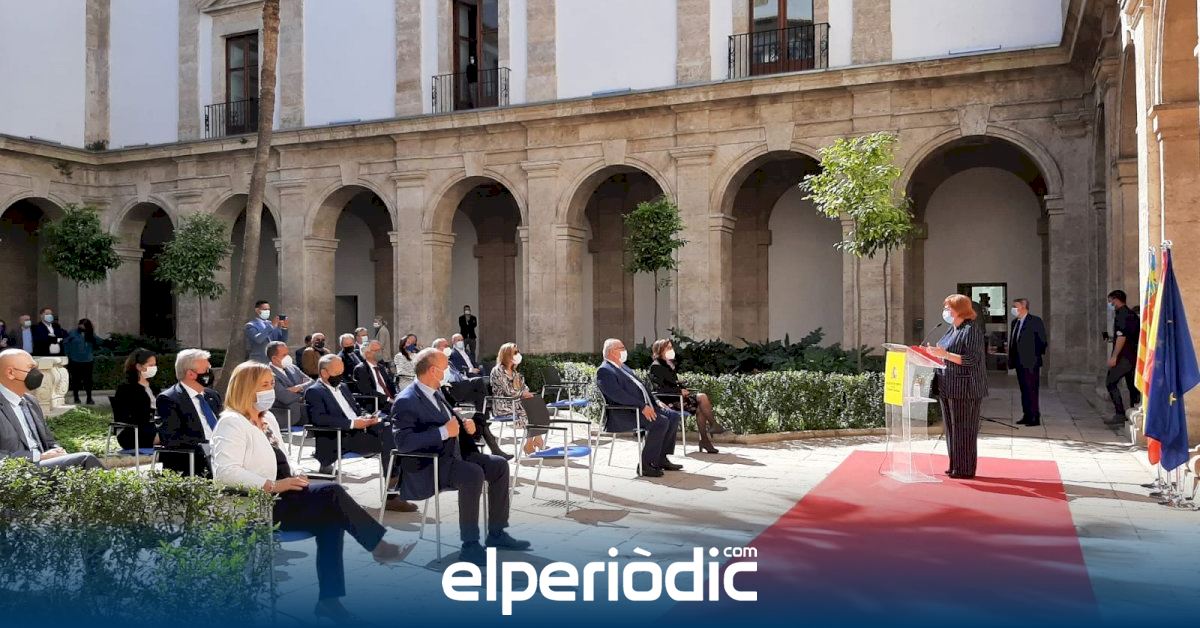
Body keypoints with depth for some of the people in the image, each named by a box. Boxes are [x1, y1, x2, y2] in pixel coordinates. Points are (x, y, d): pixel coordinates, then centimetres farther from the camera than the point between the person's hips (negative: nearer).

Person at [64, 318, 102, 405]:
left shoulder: (90, 334, 5)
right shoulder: (73, 333, -2)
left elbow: (98, 343, 0)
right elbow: (66, 343, -1)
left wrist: (93, 335, -11)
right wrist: (69, 354, -3)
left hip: (88, 361, 1)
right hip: (75, 361, -1)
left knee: (88, 380, 0)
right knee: (76, 380, 8)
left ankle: (89, 398, 5)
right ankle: (76, 398, 19)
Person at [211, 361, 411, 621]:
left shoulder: (267, 418, 16)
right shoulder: (232, 423, -11)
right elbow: (224, 471, -25)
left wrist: (294, 481, 1)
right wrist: (273, 486, -27)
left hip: (276, 500, 8)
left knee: (332, 517, -16)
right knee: (331, 493, -22)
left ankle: (329, 599, -13)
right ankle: (380, 546, -7)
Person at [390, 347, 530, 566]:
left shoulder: (435, 393, 12)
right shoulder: (406, 401, -16)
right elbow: (403, 442, -27)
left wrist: (465, 425, 2)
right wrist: (444, 431, -27)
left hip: (451, 454, 10)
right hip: (426, 466, -10)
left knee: (499, 465, 1)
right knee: (473, 473, -32)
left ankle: (496, 534, 7)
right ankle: (470, 545, -23)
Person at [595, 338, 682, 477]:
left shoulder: (623, 367, 23)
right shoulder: (604, 371, -10)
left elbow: (641, 387, 26)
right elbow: (618, 394, -23)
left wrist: (655, 402, 11)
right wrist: (642, 407, -27)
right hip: (623, 413, -10)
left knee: (673, 416, 0)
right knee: (660, 422, -27)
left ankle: (661, 458, 6)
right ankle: (644, 465, -18)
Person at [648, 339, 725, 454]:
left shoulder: (669, 364, 21)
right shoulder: (656, 366, -7)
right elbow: (661, 388, -16)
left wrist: (683, 389, 4)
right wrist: (680, 390, -16)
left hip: (675, 396, 9)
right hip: (667, 400, -8)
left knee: (699, 409, -17)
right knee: (702, 397, -20)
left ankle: (704, 439, -16)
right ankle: (714, 425, -6)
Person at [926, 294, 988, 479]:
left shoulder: (972, 329, -12)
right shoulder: (951, 330, 15)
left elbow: (972, 359, -19)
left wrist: (944, 354, -23)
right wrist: (935, 353, 5)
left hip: (964, 388, -9)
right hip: (948, 387, 9)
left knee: (962, 428, -3)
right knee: (951, 427, 12)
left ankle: (965, 468, 4)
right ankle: (955, 465, 20)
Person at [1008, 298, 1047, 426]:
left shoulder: (1035, 321, -7)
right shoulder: (1014, 322, 15)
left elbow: (1042, 341, -9)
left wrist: (1037, 356, -9)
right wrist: (1011, 360, 12)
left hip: (1031, 363, -7)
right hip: (1019, 363, 7)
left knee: (1032, 390, -6)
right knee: (1024, 390, 11)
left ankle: (1035, 418, -2)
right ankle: (1027, 416, 16)